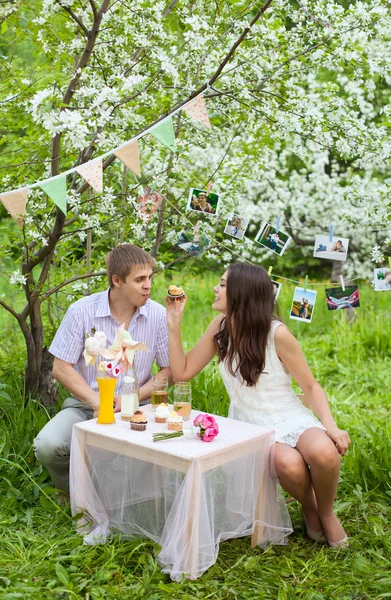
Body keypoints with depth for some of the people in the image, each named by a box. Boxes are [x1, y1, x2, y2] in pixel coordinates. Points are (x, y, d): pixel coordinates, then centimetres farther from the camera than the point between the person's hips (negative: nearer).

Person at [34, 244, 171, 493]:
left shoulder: (158, 315, -5)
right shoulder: (82, 311, -7)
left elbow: (169, 370, 2)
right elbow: (61, 368, -5)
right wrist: (96, 401, -17)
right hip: (85, 405, 0)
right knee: (47, 446, -27)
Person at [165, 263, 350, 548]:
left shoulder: (277, 334, -14)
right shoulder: (221, 327, -2)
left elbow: (311, 386, -6)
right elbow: (182, 372, 1)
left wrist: (331, 427, -22)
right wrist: (174, 325, -7)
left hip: (289, 419, -2)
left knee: (324, 453, -35)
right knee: (289, 465, -33)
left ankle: (326, 514, -2)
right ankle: (308, 506, 4)